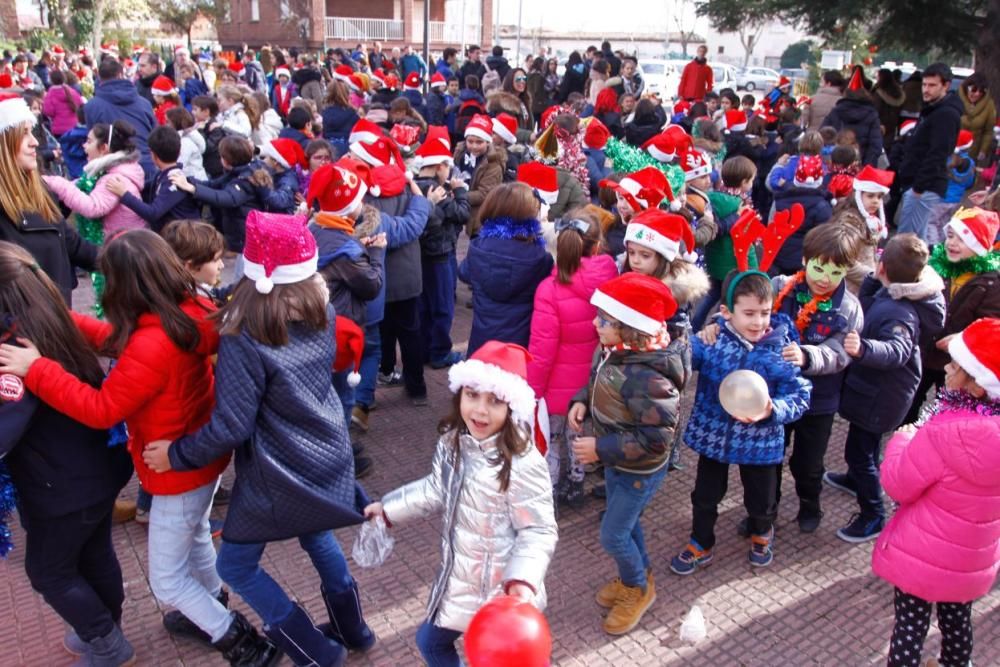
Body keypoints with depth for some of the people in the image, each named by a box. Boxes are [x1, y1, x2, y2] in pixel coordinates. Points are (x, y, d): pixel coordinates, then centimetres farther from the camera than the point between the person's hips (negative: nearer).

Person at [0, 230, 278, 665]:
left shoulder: (152, 346, -36)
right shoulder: (190, 311, -9)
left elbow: (100, 409, -26)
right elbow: (118, 340, 4)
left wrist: (35, 369, -22)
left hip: (179, 472, -9)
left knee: (166, 581, 12)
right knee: (194, 536, 33)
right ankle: (213, 616, 56)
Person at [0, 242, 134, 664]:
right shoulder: (53, 327, -2)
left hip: (63, 489, -8)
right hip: (99, 471, 8)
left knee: (47, 571, 16)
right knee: (95, 556, 25)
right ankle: (106, 632, 46)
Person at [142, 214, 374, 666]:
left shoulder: (244, 342, -26)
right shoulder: (322, 314, -8)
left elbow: (230, 428, -25)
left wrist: (176, 455, -7)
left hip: (280, 474, -6)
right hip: (328, 456, 6)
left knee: (235, 566, 17)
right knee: (316, 536, 32)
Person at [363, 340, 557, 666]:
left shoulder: (522, 465, -33)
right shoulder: (452, 442, -9)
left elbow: (538, 532, -25)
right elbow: (437, 489, 9)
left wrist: (523, 581, -39)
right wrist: (388, 508, 14)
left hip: (501, 590, -8)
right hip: (459, 578, 8)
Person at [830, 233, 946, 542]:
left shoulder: (899, 313, -33)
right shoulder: (890, 295, -5)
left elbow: (897, 350, -49)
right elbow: (866, 309, 11)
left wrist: (863, 348, -66)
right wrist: (873, 279, 1)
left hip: (878, 395, -10)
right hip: (878, 388, 10)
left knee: (859, 449, 3)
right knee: (863, 443, 31)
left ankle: (873, 515, 19)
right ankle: (857, 479, 56)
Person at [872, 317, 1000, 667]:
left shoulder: (946, 434, -33)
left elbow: (897, 485, -20)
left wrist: (902, 439, -5)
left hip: (924, 557, -6)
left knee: (910, 625, 12)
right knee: (957, 618, 28)